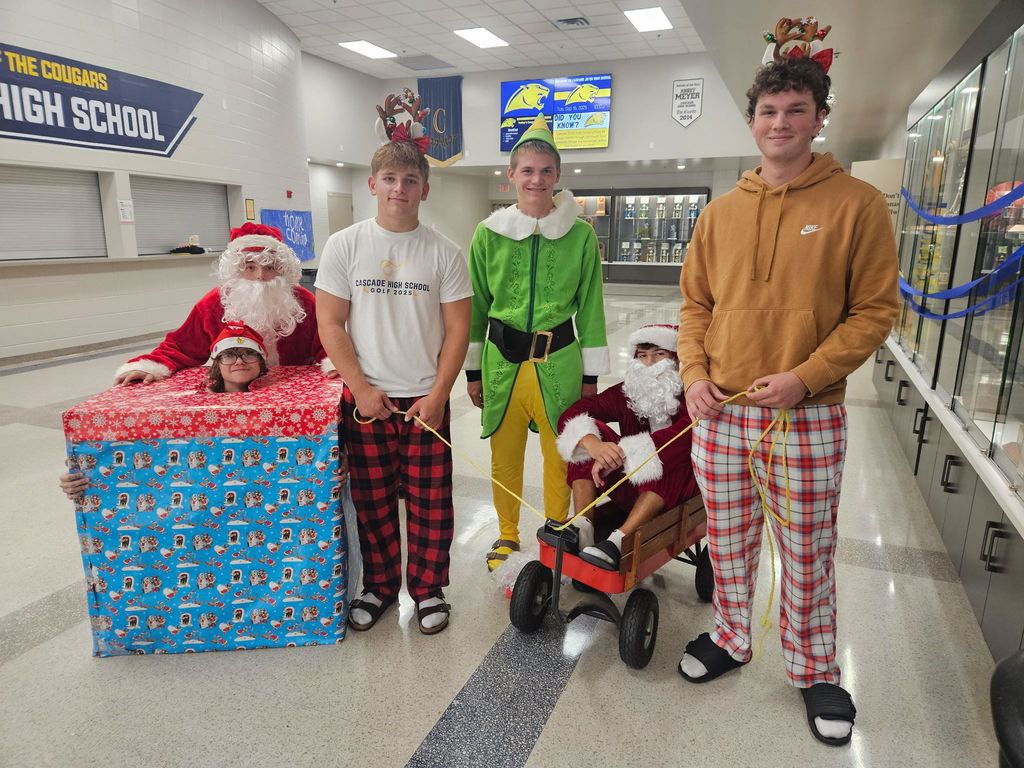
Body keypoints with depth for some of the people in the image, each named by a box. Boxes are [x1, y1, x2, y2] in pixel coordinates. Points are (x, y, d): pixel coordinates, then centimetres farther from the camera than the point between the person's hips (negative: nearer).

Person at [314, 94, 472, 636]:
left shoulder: (444, 252, -1)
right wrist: (361, 389, -9)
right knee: (371, 500, 12)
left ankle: (428, 589, 28)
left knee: (430, 503, 7)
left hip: (426, 400, 0)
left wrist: (438, 396, -8)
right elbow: (330, 324, -2)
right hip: (364, 399, 1)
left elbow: (457, 329, -2)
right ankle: (379, 586, 33)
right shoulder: (344, 245, 0)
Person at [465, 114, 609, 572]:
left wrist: (591, 374, 3)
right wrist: (472, 370, 7)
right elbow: (476, 305, 7)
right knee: (504, 456, 11)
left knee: (560, 455, 8)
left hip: (559, 360, -1)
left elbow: (590, 306, 2)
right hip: (502, 361, 1)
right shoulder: (489, 233, 2)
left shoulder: (580, 234, -1)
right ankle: (507, 535, 33)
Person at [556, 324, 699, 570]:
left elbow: (686, 433, -32)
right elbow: (571, 414, -12)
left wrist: (624, 454, -39)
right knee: (591, 432, -14)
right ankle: (582, 526, -28)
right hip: (629, 488, 4)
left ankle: (620, 539, -41)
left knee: (673, 448, -33)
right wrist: (592, 444, -35)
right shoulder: (626, 393, 2)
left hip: (677, 491, -4)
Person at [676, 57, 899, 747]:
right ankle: (731, 639, 39)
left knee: (808, 554, 10)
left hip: (807, 418, -3)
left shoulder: (857, 205, -4)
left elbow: (875, 311, -6)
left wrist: (803, 379, -16)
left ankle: (816, 672, 33)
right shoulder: (721, 212, 7)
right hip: (719, 413, 4)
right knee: (728, 542, 17)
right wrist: (695, 373, -3)